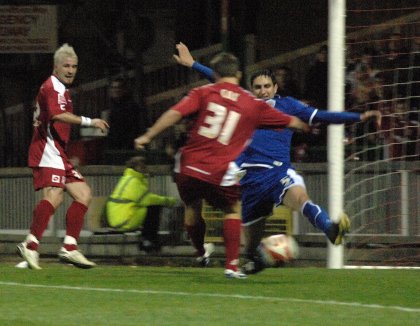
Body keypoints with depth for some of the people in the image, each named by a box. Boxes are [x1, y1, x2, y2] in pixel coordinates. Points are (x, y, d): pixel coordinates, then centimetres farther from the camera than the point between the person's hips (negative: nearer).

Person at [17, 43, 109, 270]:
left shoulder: (61, 90, 24)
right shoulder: (51, 88, -9)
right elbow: (57, 115, -27)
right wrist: (88, 122, -29)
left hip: (58, 154, 11)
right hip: (48, 151, -11)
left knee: (83, 195, 5)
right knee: (54, 196, -25)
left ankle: (69, 248, 0)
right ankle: (31, 245, -31)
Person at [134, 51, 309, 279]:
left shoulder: (203, 93, 4)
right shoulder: (253, 104, 8)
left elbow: (174, 114, -9)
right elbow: (291, 122, 20)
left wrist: (147, 136, -5)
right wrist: (308, 126, 40)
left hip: (189, 167, 1)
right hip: (220, 173, -1)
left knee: (192, 208, 24)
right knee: (232, 211, 19)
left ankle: (201, 253, 44)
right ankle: (231, 266, 8)